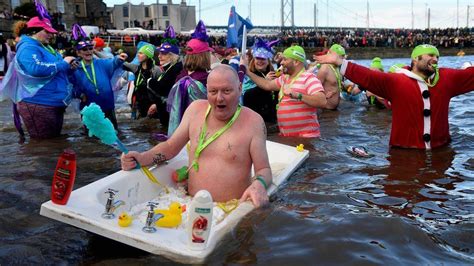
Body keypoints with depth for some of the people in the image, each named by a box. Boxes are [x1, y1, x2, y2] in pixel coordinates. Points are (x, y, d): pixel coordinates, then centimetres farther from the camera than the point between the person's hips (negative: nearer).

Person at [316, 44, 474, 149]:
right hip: (405, 151, -3)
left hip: (440, 150, 3)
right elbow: (368, 77, -12)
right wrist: (340, 62, -21)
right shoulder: (396, 81, -5)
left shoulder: (447, 78, 6)